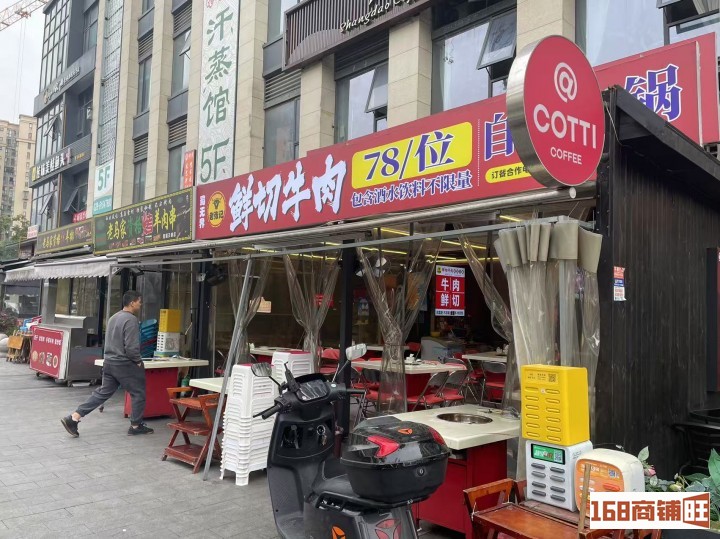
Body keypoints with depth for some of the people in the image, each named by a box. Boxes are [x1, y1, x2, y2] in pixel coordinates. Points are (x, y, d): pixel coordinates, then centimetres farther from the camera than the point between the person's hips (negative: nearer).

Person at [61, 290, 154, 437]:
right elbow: (131, 347, -23)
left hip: (109, 363, 9)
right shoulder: (131, 319, -18)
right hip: (125, 365, -9)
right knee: (138, 393, 6)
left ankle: (73, 418, 8)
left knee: (102, 392, 13)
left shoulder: (113, 317, 12)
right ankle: (135, 426, 14)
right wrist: (138, 361, -7)